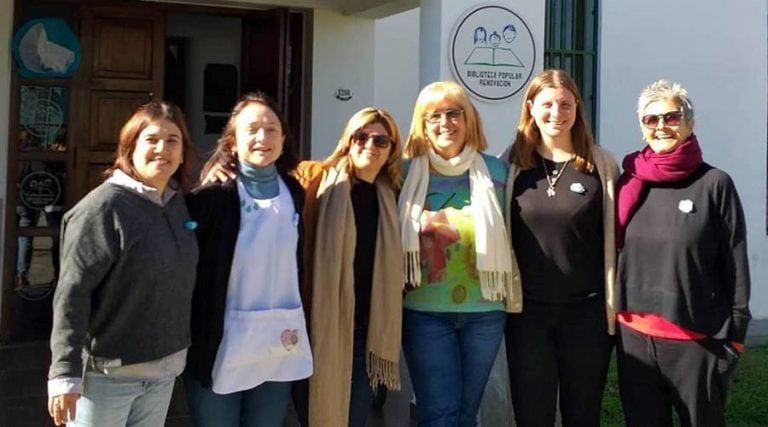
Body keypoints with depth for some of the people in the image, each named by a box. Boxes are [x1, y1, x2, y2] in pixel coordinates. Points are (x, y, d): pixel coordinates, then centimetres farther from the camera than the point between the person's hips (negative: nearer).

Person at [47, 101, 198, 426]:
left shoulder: (178, 203, 5)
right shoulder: (105, 205, -15)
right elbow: (72, 294, -17)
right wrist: (65, 373, -20)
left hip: (164, 367, 7)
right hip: (109, 371, -6)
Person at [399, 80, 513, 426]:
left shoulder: (496, 172, 4)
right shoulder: (408, 174, 0)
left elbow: (511, 236, 11)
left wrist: (514, 295, 6)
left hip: (485, 311, 2)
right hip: (425, 312, -1)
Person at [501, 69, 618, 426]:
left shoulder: (601, 165, 0)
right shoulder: (512, 162, 2)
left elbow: (615, 237, 2)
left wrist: (616, 304, 0)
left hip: (587, 310, 0)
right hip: (527, 310, 1)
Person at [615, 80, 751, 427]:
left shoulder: (714, 184, -6)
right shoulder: (628, 181, 4)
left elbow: (735, 265, -4)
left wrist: (735, 334, -4)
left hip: (699, 339, -3)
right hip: (633, 335, 3)